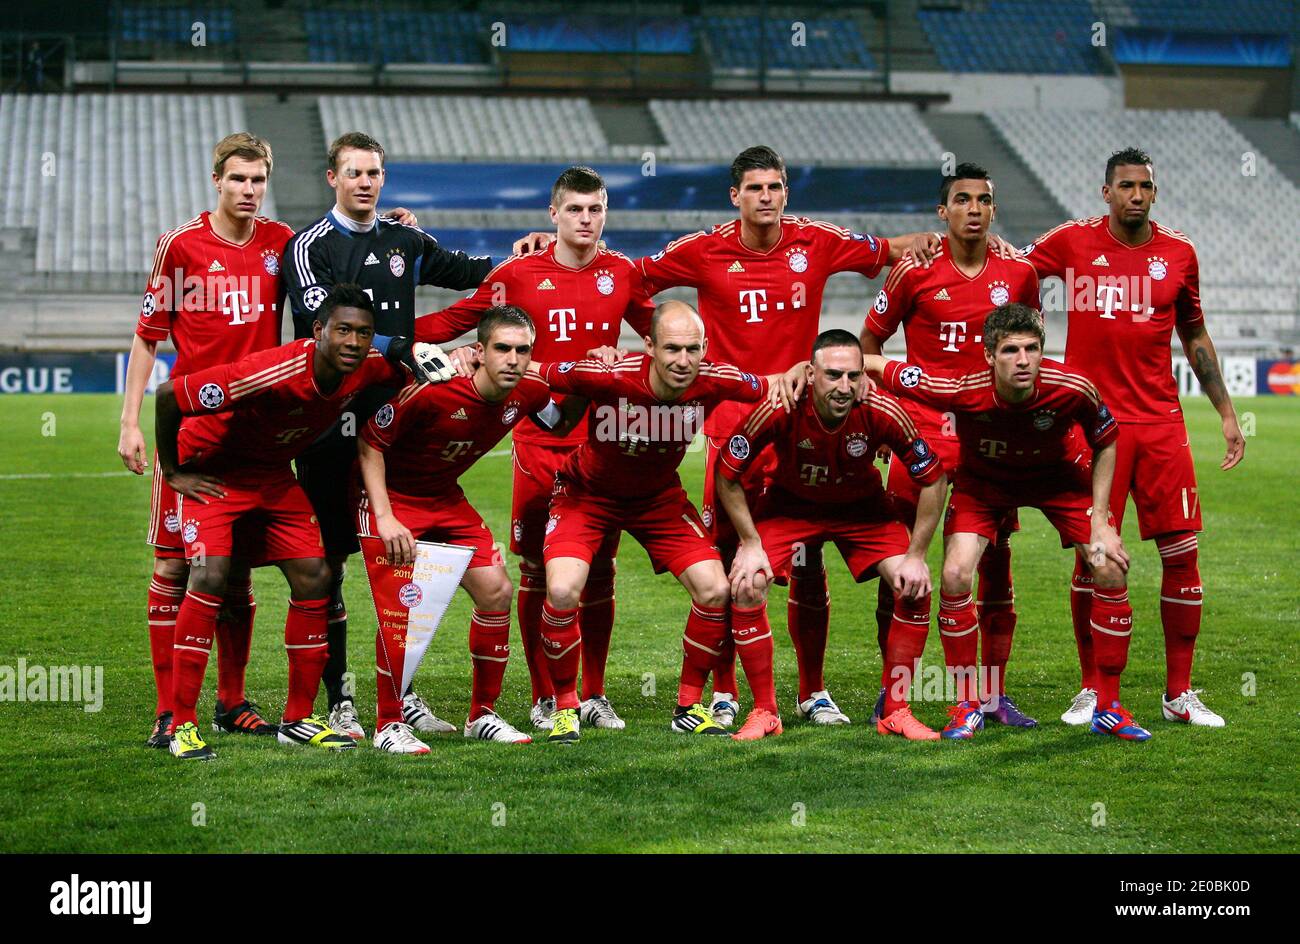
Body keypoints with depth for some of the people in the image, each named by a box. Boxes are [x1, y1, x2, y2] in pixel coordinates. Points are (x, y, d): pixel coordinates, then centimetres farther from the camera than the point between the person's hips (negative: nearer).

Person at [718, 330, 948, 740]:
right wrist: (751, 544, -19)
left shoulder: (883, 412, -31)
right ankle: (765, 713, -3)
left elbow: (934, 479, -17)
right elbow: (727, 474, -18)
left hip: (862, 506, 1)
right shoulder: (780, 410, -33)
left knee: (915, 588, -16)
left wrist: (916, 556, -18)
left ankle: (895, 712, 0)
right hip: (789, 503, -1)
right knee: (745, 586, -19)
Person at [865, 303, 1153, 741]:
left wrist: (1100, 518, -14)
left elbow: (1105, 441, -10)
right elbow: (873, 365, -24)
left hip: (1057, 476, 1)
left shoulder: (1072, 388, -32)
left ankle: (1108, 708, 5)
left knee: (1111, 570, -11)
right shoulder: (962, 390, -36)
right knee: (955, 576, -19)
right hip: (982, 479, -1)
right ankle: (967, 705, 1)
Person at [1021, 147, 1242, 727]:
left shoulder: (1178, 254, 8)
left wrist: (1226, 413, 15)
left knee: (1182, 552, -1)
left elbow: (1195, 337, 18)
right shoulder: (1072, 242, 1)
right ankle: (1092, 690, 13)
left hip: (1161, 421, 2)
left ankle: (1179, 694, 10)